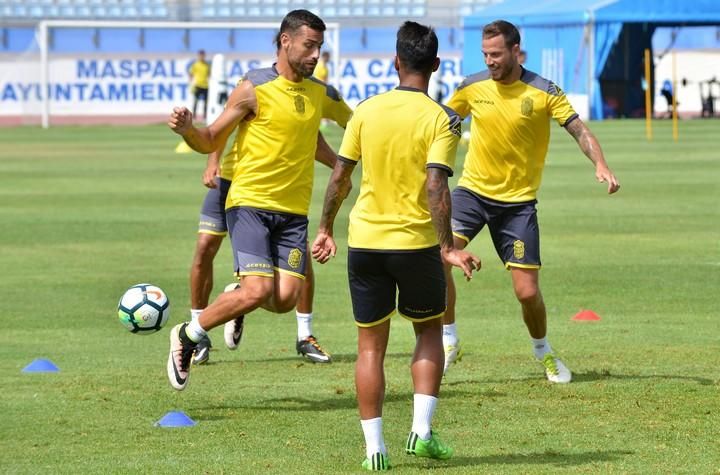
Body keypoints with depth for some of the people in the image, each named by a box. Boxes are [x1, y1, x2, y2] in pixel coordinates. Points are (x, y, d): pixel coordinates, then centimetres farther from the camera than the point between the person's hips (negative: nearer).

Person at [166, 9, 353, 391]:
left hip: (294, 211, 5)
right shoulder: (254, 90, -7)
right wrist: (187, 130, -22)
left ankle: (238, 299, 26)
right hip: (250, 204, -5)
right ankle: (186, 337, 2)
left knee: (286, 298, -10)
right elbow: (211, 141, -1)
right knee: (259, 291, -20)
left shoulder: (321, 94, 9)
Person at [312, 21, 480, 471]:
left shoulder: (367, 111, 2)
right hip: (418, 242, -2)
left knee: (371, 345, 9)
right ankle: (422, 430, 8)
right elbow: (436, 185, -18)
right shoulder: (441, 119, -9)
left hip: (365, 242, 2)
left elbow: (340, 175, 5)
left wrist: (326, 229, 16)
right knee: (430, 331, 19)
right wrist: (448, 247, -18)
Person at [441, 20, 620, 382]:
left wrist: (600, 166, -29)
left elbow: (580, 131, -12)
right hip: (473, 190, 2)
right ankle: (448, 341, -6)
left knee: (527, 292, -5)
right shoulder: (472, 88, -1)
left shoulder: (544, 92, -8)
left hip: (518, 201, -2)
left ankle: (543, 352, 25)